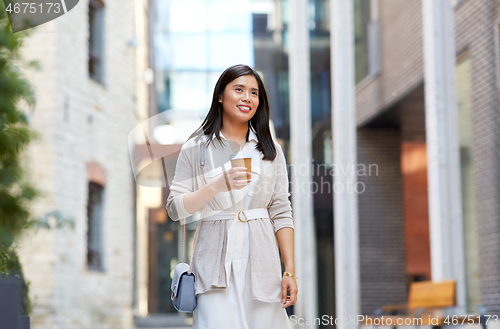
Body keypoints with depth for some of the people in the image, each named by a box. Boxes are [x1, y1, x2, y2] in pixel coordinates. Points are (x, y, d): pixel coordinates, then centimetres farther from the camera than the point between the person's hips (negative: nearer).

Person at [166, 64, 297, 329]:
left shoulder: (270, 151, 12)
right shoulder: (196, 149, 5)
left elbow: (281, 213, 8)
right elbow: (175, 208, 0)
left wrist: (290, 271, 1)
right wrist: (218, 185, -15)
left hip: (261, 258, 2)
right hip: (216, 260, -2)